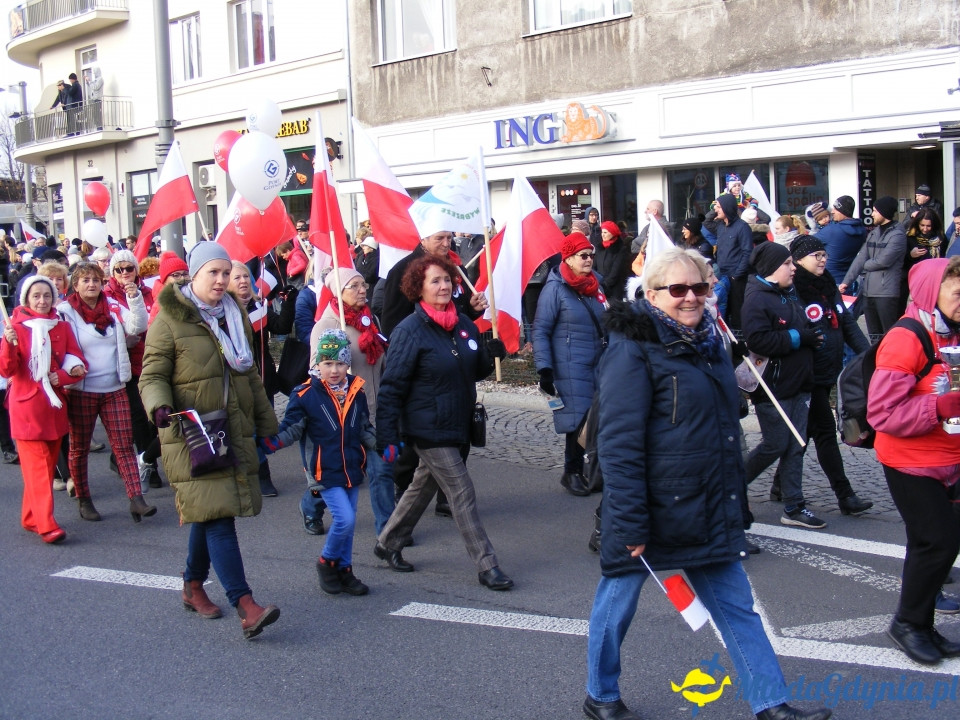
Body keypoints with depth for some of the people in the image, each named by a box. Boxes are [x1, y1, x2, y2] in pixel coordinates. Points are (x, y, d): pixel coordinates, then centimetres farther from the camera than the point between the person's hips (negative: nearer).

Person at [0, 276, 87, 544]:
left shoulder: (62, 327, 7)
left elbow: (78, 365, 6)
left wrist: (62, 377, -13)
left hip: (55, 406, 4)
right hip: (27, 406, -4)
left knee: (48, 465, 9)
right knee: (37, 467, -9)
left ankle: (30, 518, 21)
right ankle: (46, 525, -12)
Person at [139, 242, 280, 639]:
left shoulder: (235, 315, 15)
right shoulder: (169, 319, -5)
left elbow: (250, 376, 21)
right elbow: (152, 376, -6)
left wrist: (267, 425, 21)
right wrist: (160, 406, -27)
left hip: (235, 433, 6)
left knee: (210, 513, 13)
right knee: (216, 515, -12)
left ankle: (193, 587, 31)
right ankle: (245, 606, -17)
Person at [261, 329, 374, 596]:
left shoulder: (357, 391, 4)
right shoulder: (305, 395, -10)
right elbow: (290, 429, -5)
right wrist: (267, 444, -20)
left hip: (352, 468, 5)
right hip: (325, 472, -5)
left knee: (348, 522, 11)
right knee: (344, 519, -14)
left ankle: (344, 570, 27)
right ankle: (327, 562, 11)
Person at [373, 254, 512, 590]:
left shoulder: (464, 324, 6)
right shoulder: (410, 331, -13)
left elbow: (474, 372, 18)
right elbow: (392, 387, -14)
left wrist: (489, 355, -4)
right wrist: (388, 437, -19)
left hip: (459, 426, 7)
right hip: (428, 429, -7)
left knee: (424, 486, 19)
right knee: (462, 493, -7)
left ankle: (387, 543, 37)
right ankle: (487, 566, 1)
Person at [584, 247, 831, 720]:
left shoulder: (706, 340, 10)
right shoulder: (633, 349, -16)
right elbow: (618, 444, -21)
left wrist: (735, 500, 19)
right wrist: (629, 524, -23)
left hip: (709, 511, 8)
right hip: (652, 510, -7)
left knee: (736, 605, 12)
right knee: (618, 600, 10)